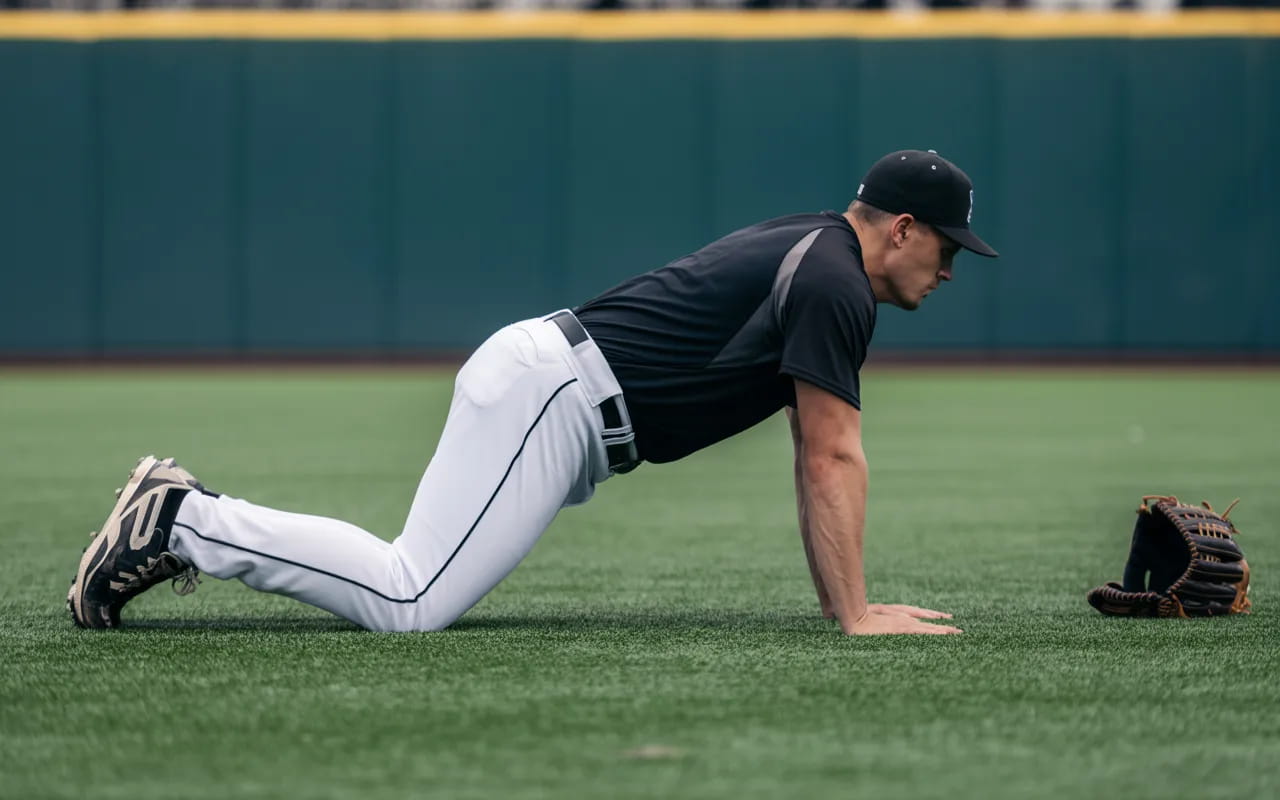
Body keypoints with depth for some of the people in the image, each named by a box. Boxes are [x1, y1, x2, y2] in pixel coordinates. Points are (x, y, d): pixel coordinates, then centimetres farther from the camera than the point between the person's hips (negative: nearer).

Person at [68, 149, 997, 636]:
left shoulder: (810, 249, 21)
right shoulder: (834, 284, -11)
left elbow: (821, 454, 24)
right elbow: (833, 460, -15)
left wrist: (840, 600, 21)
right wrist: (855, 615, -13)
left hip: (535, 376, 10)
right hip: (549, 394, -10)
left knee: (409, 587, 5)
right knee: (409, 602, -19)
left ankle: (188, 516, 6)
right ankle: (183, 522, -13)